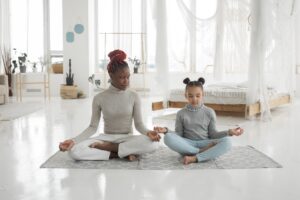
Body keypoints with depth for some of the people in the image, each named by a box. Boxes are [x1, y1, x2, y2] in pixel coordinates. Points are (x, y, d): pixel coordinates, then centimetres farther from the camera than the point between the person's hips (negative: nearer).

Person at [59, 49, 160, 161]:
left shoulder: (134, 96, -4)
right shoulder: (99, 98, -4)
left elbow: (138, 124, -3)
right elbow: (93, 127, -2)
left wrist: (148, 132, -26)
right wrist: (73, 140, -17)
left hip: (127, 138, 0)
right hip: (106, 138, 0)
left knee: (152, 143, -33)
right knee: (74, 151, -28)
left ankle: (106, 147, -21)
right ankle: (124, 153, -23)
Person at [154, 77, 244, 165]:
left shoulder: (209, 112, 5)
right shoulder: (181, 114, 4)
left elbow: (212, 134, 7)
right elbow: (178, 135, 4)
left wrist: (229, 132, -7)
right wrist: (166, 130, -13)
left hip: (204, 143, 1)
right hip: (187, 145, 0)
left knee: (226, 142, -28)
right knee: (168, 137, -30)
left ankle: (194, 158, -33)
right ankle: (202, 152, -26)